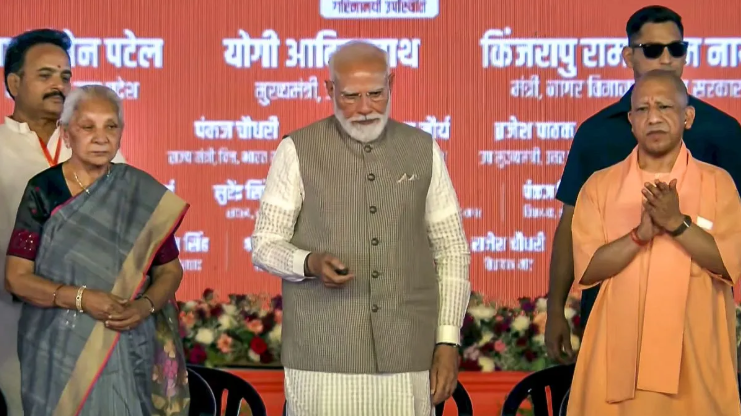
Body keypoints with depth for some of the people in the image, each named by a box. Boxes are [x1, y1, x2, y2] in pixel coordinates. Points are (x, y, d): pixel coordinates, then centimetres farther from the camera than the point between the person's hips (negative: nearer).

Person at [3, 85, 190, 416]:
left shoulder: (143, 194, 2)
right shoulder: (43, 192, -4)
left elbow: (170, 270, 7)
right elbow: (16, 278, -7)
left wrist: (145, 306, -13)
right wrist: (81, 298, -20)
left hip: (130, 352, 2)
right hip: (59, 351, -1)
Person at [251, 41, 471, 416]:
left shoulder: (423, 151, 6)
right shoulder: (298, 151, -1)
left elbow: (451, 250, 9)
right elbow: (265, 245, 1)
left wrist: (448, 342, 2)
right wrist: (310, 264, -21)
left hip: (406, 355, 2)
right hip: (323, 356, -2)